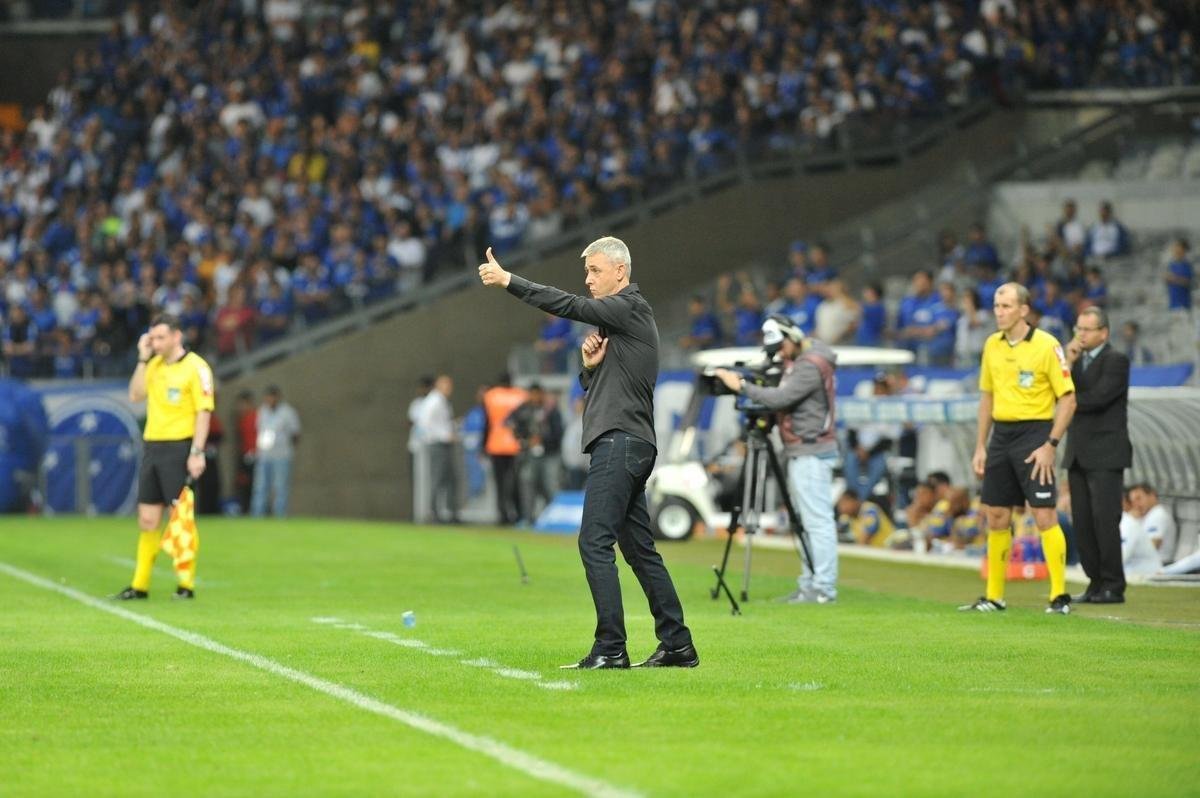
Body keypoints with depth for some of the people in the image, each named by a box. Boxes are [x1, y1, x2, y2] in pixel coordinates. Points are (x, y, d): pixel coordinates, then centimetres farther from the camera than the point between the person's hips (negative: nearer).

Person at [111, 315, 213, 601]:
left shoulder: (195, 367, -8)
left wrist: (197, 452, -17)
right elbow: (136, 395, 8)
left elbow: (204, 411, -11)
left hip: (179, 448, -7)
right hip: (152, 447, 7)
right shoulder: (154, 365, 13)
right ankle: (140, 585, 11)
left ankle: (186, 584, 3)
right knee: (147, 519, 7)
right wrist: (142, 358, 4)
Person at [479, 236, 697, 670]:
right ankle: (677, 645, 14)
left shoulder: (631, 308, -7)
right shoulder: (614, 319, 23)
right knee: (639, 548, 11)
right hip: (622, 443, 11)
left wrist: (508, 280, -22)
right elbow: (594, 385, 24)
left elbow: (570, 306, -20)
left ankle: (610, 648, -17)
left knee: (595, 543, -15)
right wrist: (590, 364, 0)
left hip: (621, 442, -11)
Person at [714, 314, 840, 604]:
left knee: (818, 520, -10)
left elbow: (780, 398, -24)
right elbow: (781, 397, 15)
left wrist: (741, 386, -18)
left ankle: (823, 588, -12)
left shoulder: (811, 366, -16)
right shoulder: (796, 360, 15)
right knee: (808, 521, 11)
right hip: (801, 452, 11)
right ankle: (809, 585, 14)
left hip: (812, 452, -11)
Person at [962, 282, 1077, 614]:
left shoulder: (1046, 345, -9)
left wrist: (1051, 445, -15)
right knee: (996, 517, 8)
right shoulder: (992, 346, 9)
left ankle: (1059, 596, -5)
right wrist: (980, 446, 13)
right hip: (1001, 434, 6)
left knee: (1044, 516, -10)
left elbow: (1068, 399, -9)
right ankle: (994, 596, 16)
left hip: (1034, 433, -6)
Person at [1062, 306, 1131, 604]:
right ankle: (1096, 582, 11)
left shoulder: (1116, 361, -6)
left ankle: (1113, 587, -4)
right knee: (1082, 522, 5)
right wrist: (1068, 363, -7)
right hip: (1078, 454, 7)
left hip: (1105, 455, -7)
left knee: (1105, 519, -9)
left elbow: (1098, 397, -19)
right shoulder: (1077, 359, 16)